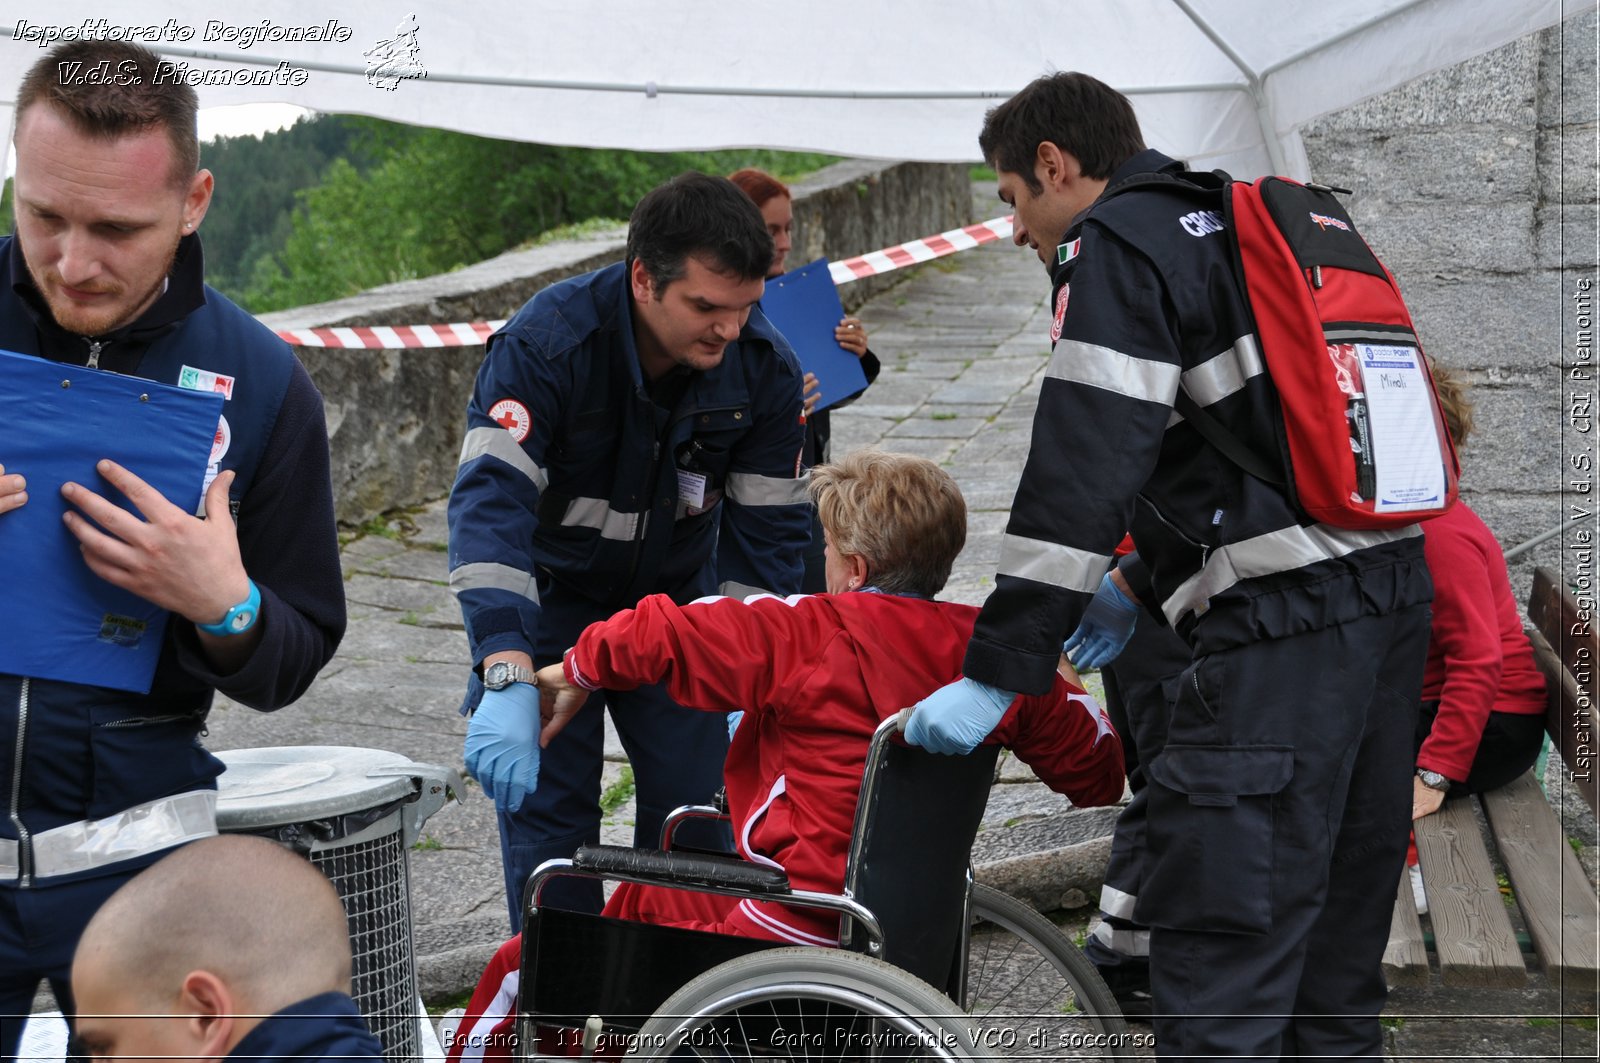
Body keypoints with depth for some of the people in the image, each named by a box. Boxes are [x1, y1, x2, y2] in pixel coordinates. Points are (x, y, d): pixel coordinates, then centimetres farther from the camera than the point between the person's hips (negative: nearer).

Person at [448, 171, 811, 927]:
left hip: (677, 596, 3)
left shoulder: (765, 370, -19)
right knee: (545, 803, -6)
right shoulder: (544, 344, -30)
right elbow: (490, 501, -40)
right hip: (551, 592, -2)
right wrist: (507, 679, -52)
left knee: (697, 804, -2)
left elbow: (767, 532, -11)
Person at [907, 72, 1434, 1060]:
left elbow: (1083, 468, -14)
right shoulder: (1238, 230, 25)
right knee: (1335, 960, 16)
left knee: (1222, 961, -10)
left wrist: (997, 672, -13)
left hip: (1282, 622, -10)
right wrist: (1141, 582, 34)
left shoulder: (1117, 244, -4)